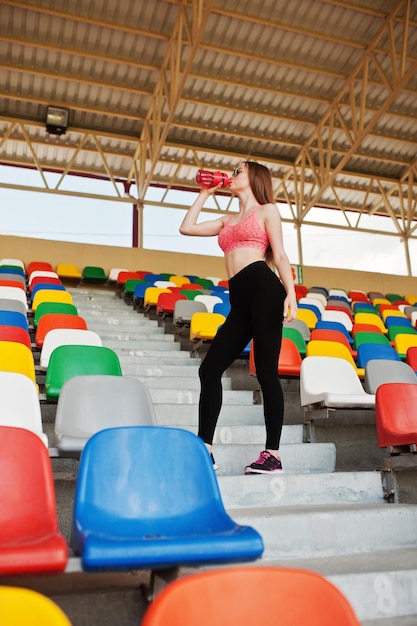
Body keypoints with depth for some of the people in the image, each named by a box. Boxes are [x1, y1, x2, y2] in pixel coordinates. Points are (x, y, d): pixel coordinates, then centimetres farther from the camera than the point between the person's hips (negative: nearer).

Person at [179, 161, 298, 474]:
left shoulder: (267, 210, 13)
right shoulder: (228, 221, 30)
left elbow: (280, 255, 3)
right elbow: (187, 227, 28)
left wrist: (290, 292, -10)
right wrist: (205, 194, 31)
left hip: (263, 287, -7)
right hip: (239, 298, 7)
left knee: (266, 370, -8)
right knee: (210, 369, -1)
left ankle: (273, 454, -1)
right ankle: (205, 451, 4)